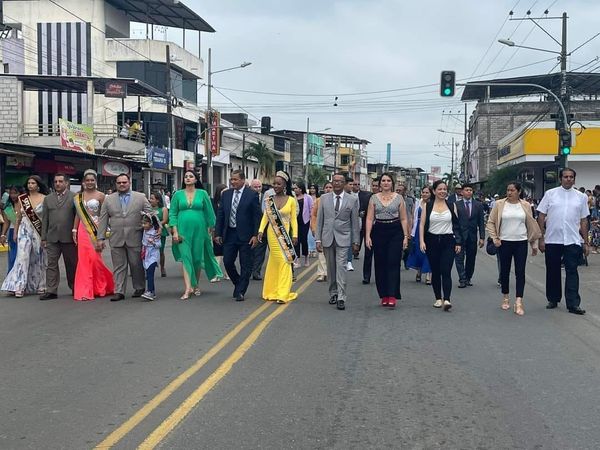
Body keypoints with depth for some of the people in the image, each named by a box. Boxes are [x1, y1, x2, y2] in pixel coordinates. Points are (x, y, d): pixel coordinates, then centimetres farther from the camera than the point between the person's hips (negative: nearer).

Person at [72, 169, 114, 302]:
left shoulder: (100, 196, -2)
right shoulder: (79, 196, 10)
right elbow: (78, 214, 12)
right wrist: (74, 230, 6)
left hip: (95, 230, -3)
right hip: (83, 230, 4)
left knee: (95, 258, -5)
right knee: (83, 259, 0)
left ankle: (101, 287, 19)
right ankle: (85, 291, 7)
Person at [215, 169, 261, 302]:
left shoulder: (252, 195, -5)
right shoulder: (226, 194, 8)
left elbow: (257, 216, -7)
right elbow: (220, 215, 10)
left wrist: (255, 235, -12)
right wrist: (218, 233, 4)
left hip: (245, 236, -4)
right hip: (229, 234, 4)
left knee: (245, 265, 2)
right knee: (227, 262, 6)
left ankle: (240, 292, 11)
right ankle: (239, 284, 28)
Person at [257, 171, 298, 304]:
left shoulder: (291, 200, 1)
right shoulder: (269, 200, 5)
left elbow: (294, 219, 2)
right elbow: (265, 216, 2)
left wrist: (295, 235, -4)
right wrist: (261, 230, -11)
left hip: (285, 234, -1)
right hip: (272, 234, 1)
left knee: (284, 261, -4)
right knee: (274, 261, 4)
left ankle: (282, 294, -3)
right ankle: (272, 291, 15)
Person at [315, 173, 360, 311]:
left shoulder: (352, 200, 2)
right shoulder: (324, 198, 6)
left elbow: (355, 222, 3)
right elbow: (319, 220, 7)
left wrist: (355, 242, 1)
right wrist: (318, 239, 1)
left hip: (343, 239, -2)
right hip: (327, 238, 2)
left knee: (341, 267, -10)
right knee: (331, 268, 9)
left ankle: (341, 298, -9)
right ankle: (333, 293, 23)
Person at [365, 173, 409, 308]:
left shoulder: (399, 198, 5)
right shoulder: (374, 198, 6)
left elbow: (403, 219, 6)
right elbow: (369, 219, 4)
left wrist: (406, 236, -1)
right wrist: (367, 236, -5)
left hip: (395, 232, -1)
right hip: (379, 232, 1)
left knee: (393, 263, -9)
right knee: (380, 264, 3)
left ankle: (392, 296, -11)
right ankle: (384, 295, 13)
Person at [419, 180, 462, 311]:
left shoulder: (451, 206, 5)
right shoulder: (427, 206, 3)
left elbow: (456, 225, 6)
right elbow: (422, 225, 1)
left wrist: (458, 242, 1)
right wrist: (422, 241, -9)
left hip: (448, 241, -1)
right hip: (432, 241, 1)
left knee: (446, 271, -11)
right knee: (435, 271, 7)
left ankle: (446, 299, -17)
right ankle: (438, 298, 18)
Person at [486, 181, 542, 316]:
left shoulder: (525, 205, 2)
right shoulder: (499, 204, -1)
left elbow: (531, 224, 8)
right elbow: (491, 222, 3)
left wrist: (534, 243, 10)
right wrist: (495, 238, -6)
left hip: (521, 243, 0)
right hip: (504, 243, 0)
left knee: (520, 272, -5)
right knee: (504, 271, 8)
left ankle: (518, 302, -6)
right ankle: (505, 298, 24)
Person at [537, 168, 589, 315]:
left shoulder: (581, 197, 7)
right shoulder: (550, 194, 3)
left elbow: (583, 221, 10)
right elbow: (541, 217, 2)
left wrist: (586, 242, 7)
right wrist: (541, 238, -3)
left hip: (573, 241, 0)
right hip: (552, 240, 0)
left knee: (572, 272, -3)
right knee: (552, 271, 10)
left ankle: (573, 304, 0)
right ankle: (553, 300, 23)